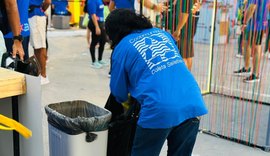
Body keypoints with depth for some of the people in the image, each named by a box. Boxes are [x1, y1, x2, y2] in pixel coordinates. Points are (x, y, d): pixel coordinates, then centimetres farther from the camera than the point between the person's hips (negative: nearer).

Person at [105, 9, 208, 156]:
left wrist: (127, 102, 39)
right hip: (192, 103, 6)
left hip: (159, 110, -5)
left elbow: (119, 92, 16)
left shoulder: (122, 47, 8)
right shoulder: (162, 32, 22)